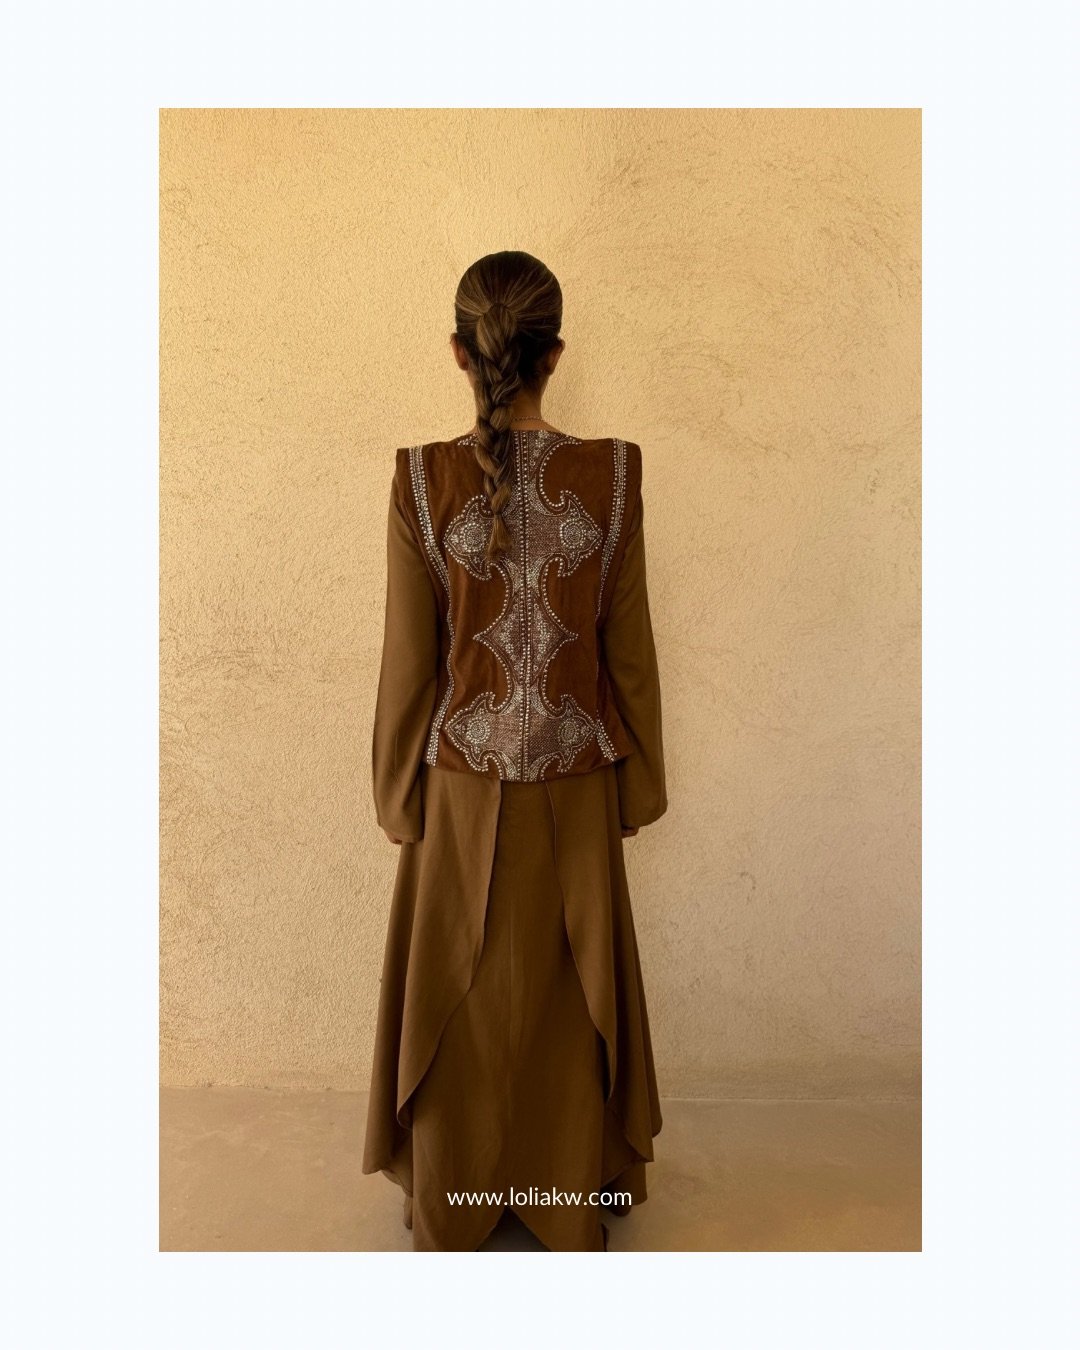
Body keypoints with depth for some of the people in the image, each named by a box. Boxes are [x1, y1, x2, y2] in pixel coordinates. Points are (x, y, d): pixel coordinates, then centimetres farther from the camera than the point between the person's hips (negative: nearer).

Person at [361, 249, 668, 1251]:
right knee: (570, 1004, 19)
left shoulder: (423, 478, -11)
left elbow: (408, 661, -7)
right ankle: (575, 1214, 39)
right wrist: (638, 782, 8)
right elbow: (630, 651, -4)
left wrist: (398, 792, 5)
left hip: (462, 786, 0)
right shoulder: (612, 474, -8)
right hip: (574, 786, 1)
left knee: (456, 1010, 17)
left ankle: (448, 1221, 38)